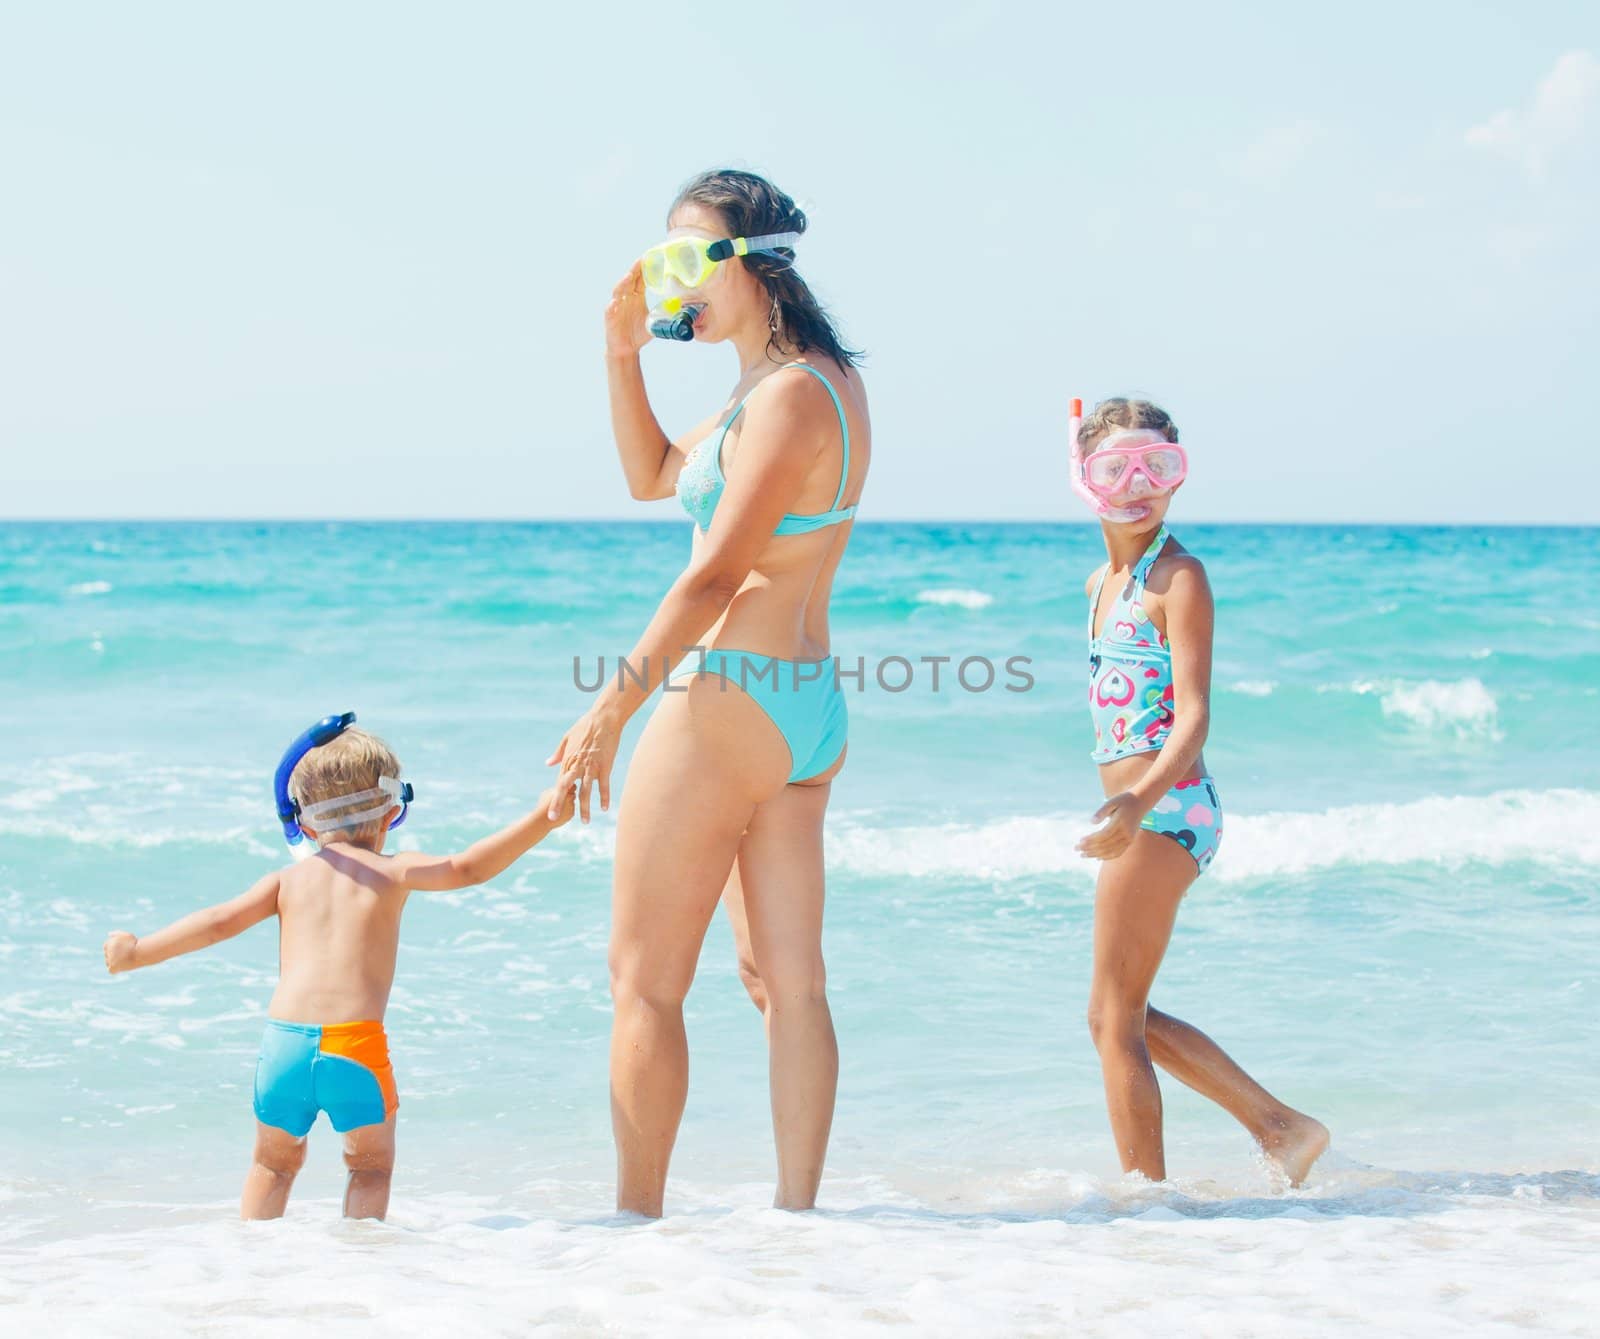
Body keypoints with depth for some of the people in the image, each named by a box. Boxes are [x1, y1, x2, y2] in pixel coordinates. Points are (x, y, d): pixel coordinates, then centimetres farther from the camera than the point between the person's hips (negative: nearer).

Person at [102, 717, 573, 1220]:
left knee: (274, 1160, 23)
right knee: (371, 1161, 18)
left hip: (284, 1042, 2)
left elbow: (220, 921, 9)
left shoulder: (288, 880, 14)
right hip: (356, 1045, -2)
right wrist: (541, 820, 3)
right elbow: (468, 868, 1)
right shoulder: (393, 872, 8)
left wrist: (138, 952, 19)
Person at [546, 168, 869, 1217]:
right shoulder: (814, 383, 14)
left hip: (731, 698, -10)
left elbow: (714, 575, -23)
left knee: (645, 981, -2)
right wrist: (623, 354, 11)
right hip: (808, 702, 10)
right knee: (790, 980, 9)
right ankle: (796, 1212, 12)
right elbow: (654, 476, 24)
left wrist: (613, 707, -24)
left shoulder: (790, 397, -16)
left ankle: (637, 1218, 1)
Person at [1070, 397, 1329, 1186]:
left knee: (1116, 1018, -5)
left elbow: (1194, 714, -21)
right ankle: (1283, 1128, 20)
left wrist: (1140, 799, -37)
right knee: (1117, 1016, 15)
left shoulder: (1178, 576, -11)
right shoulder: (1102, 581, 15)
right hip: (1140, 815, 10)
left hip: (1167, 811, -10)